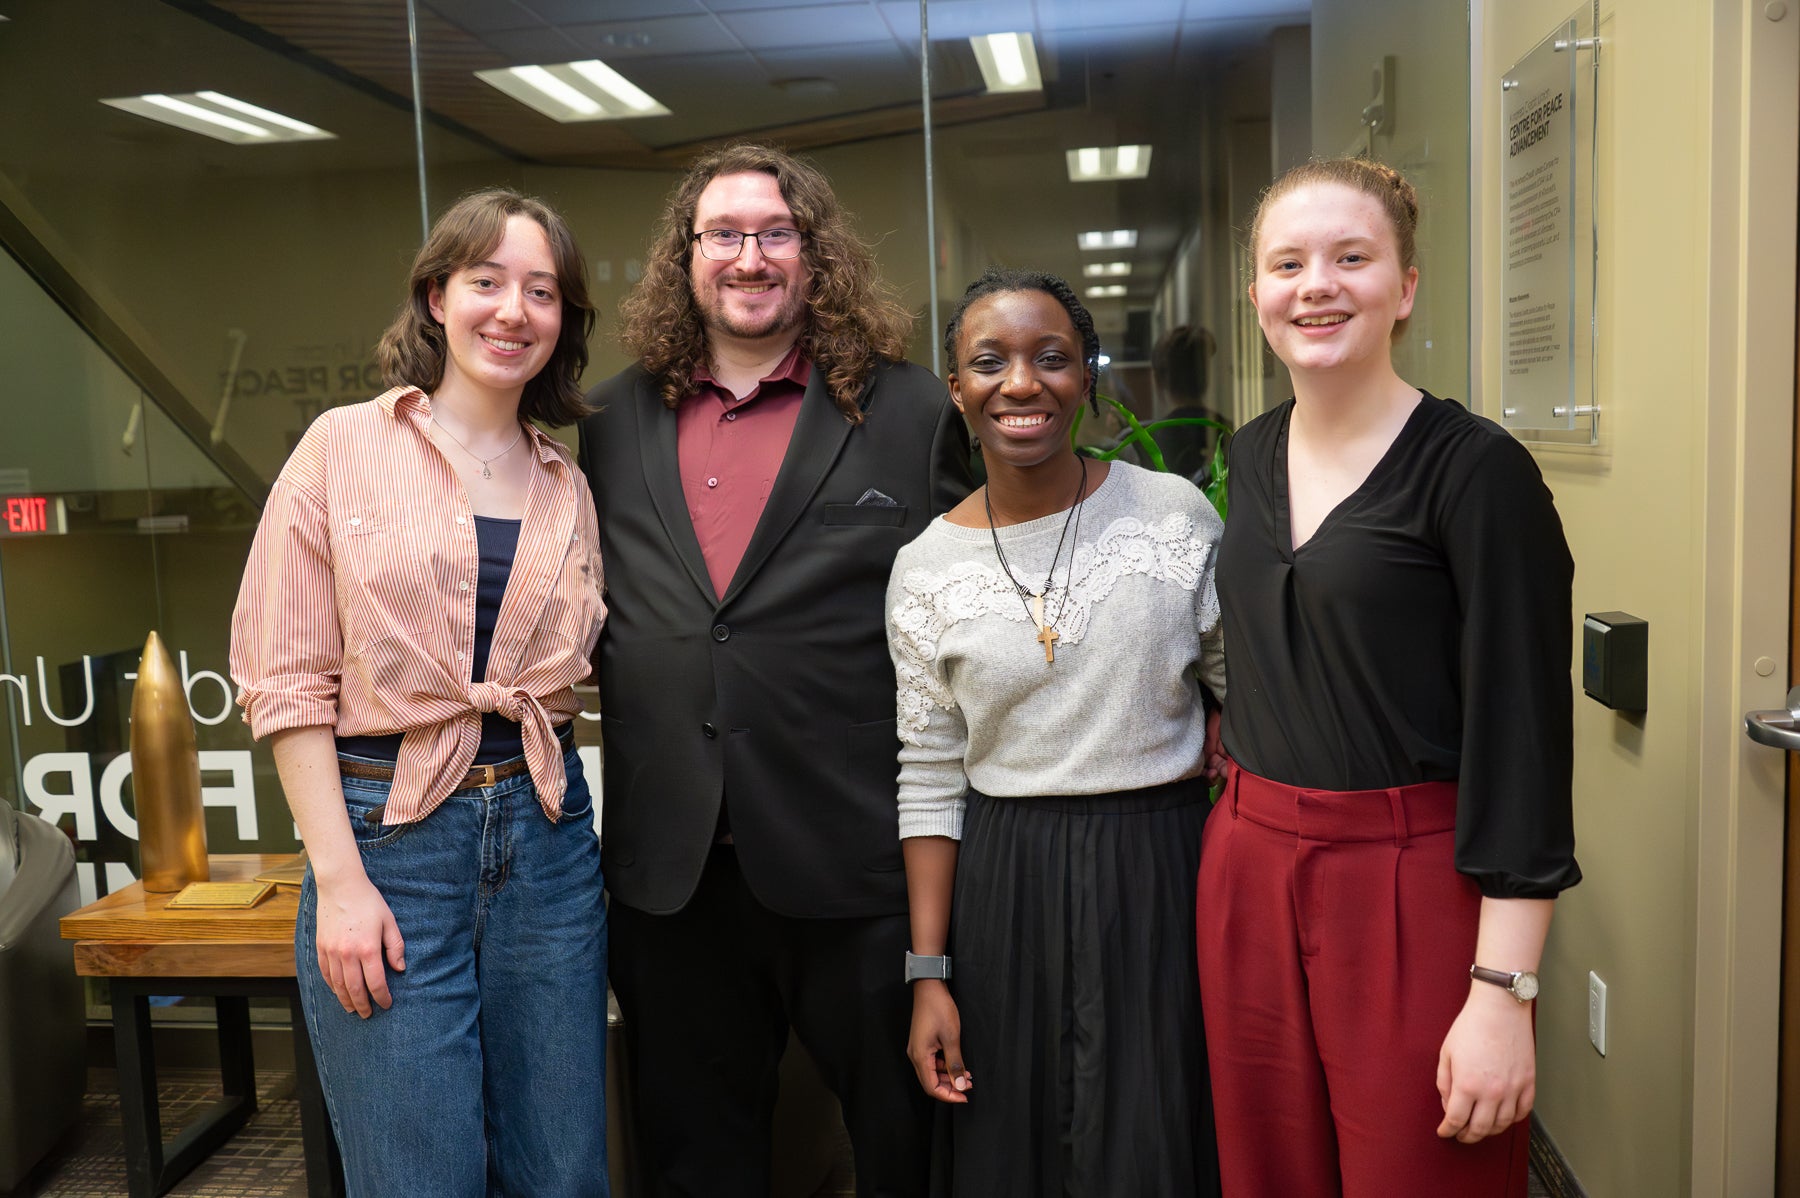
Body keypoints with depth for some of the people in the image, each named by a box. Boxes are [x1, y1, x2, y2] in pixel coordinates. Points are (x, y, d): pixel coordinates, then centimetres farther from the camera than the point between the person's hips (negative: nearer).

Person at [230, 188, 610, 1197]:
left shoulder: (567, 486, 10)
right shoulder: (346, 446, -1)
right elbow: (290, 679, -5)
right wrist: (340, 881, -10)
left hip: (545, 837, 4)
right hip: (388, 835, -3)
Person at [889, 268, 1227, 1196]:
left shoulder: (1176, 513, -4)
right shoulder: (924, 570, -1)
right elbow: (930, 782, 2)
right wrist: (929, 974, 0)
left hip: (1165, 870, -1)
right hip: (1003, 887, 1)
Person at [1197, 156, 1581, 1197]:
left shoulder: (1477, 469, -12)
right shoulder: (1251, 456, 7)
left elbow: (1524, 737, -15)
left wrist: (1504, 994, -18)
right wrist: (1253, 819, 15)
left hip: (1413, 890, -6)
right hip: (1248, 875, 6)